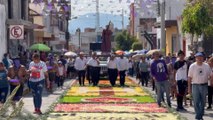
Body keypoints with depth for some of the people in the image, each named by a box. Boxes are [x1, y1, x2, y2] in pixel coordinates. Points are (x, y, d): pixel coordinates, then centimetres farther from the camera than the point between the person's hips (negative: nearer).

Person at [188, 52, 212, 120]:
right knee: (196, 103, -5)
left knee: (203, 102, 9)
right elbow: (189, 78, -1)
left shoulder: (206, 66, 2)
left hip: (204, 86, 2)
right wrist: (189, 88, -3)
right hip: (195, 86, -2)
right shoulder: (192, 66, -3)